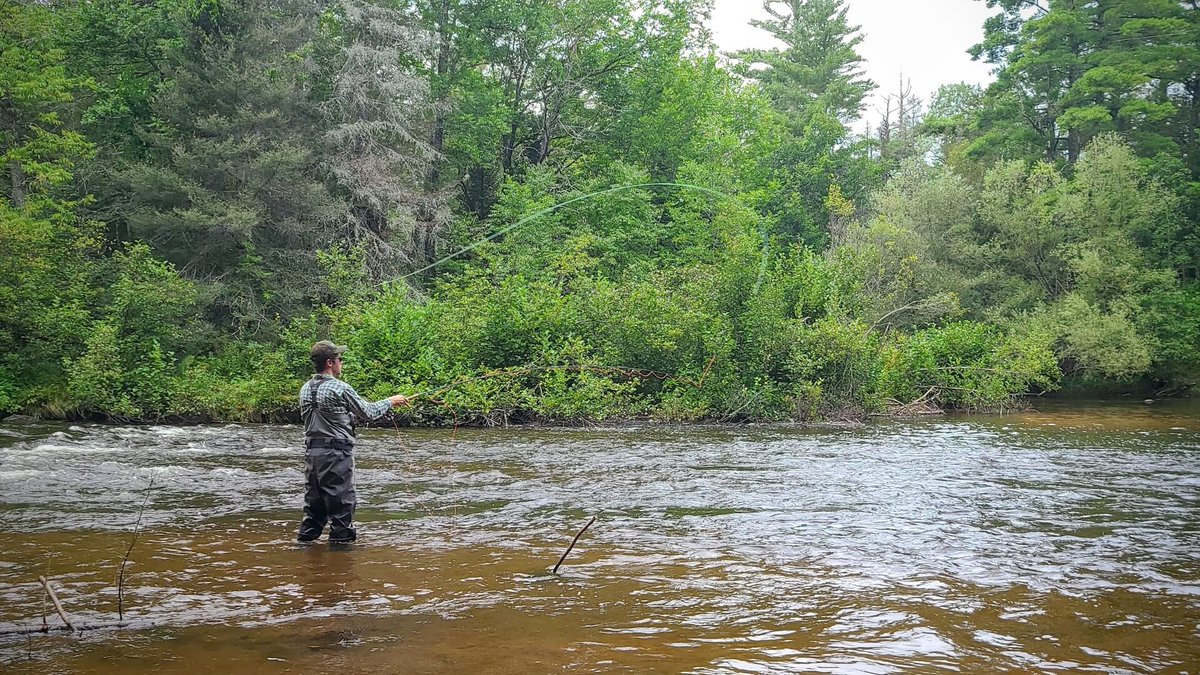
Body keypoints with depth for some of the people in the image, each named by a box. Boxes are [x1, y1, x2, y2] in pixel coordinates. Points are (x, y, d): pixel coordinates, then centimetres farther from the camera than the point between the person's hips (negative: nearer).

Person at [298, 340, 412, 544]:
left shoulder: (305, 389, 8)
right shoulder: (339, 388, -13)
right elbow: (369, 413, -5)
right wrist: (390, 401, 11)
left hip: (312, 451, 7)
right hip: (336, 453, -7)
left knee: (314, 500, 15)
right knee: (341, 501, 1)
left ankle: (306, 539, 18)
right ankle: (341, 539, 3)